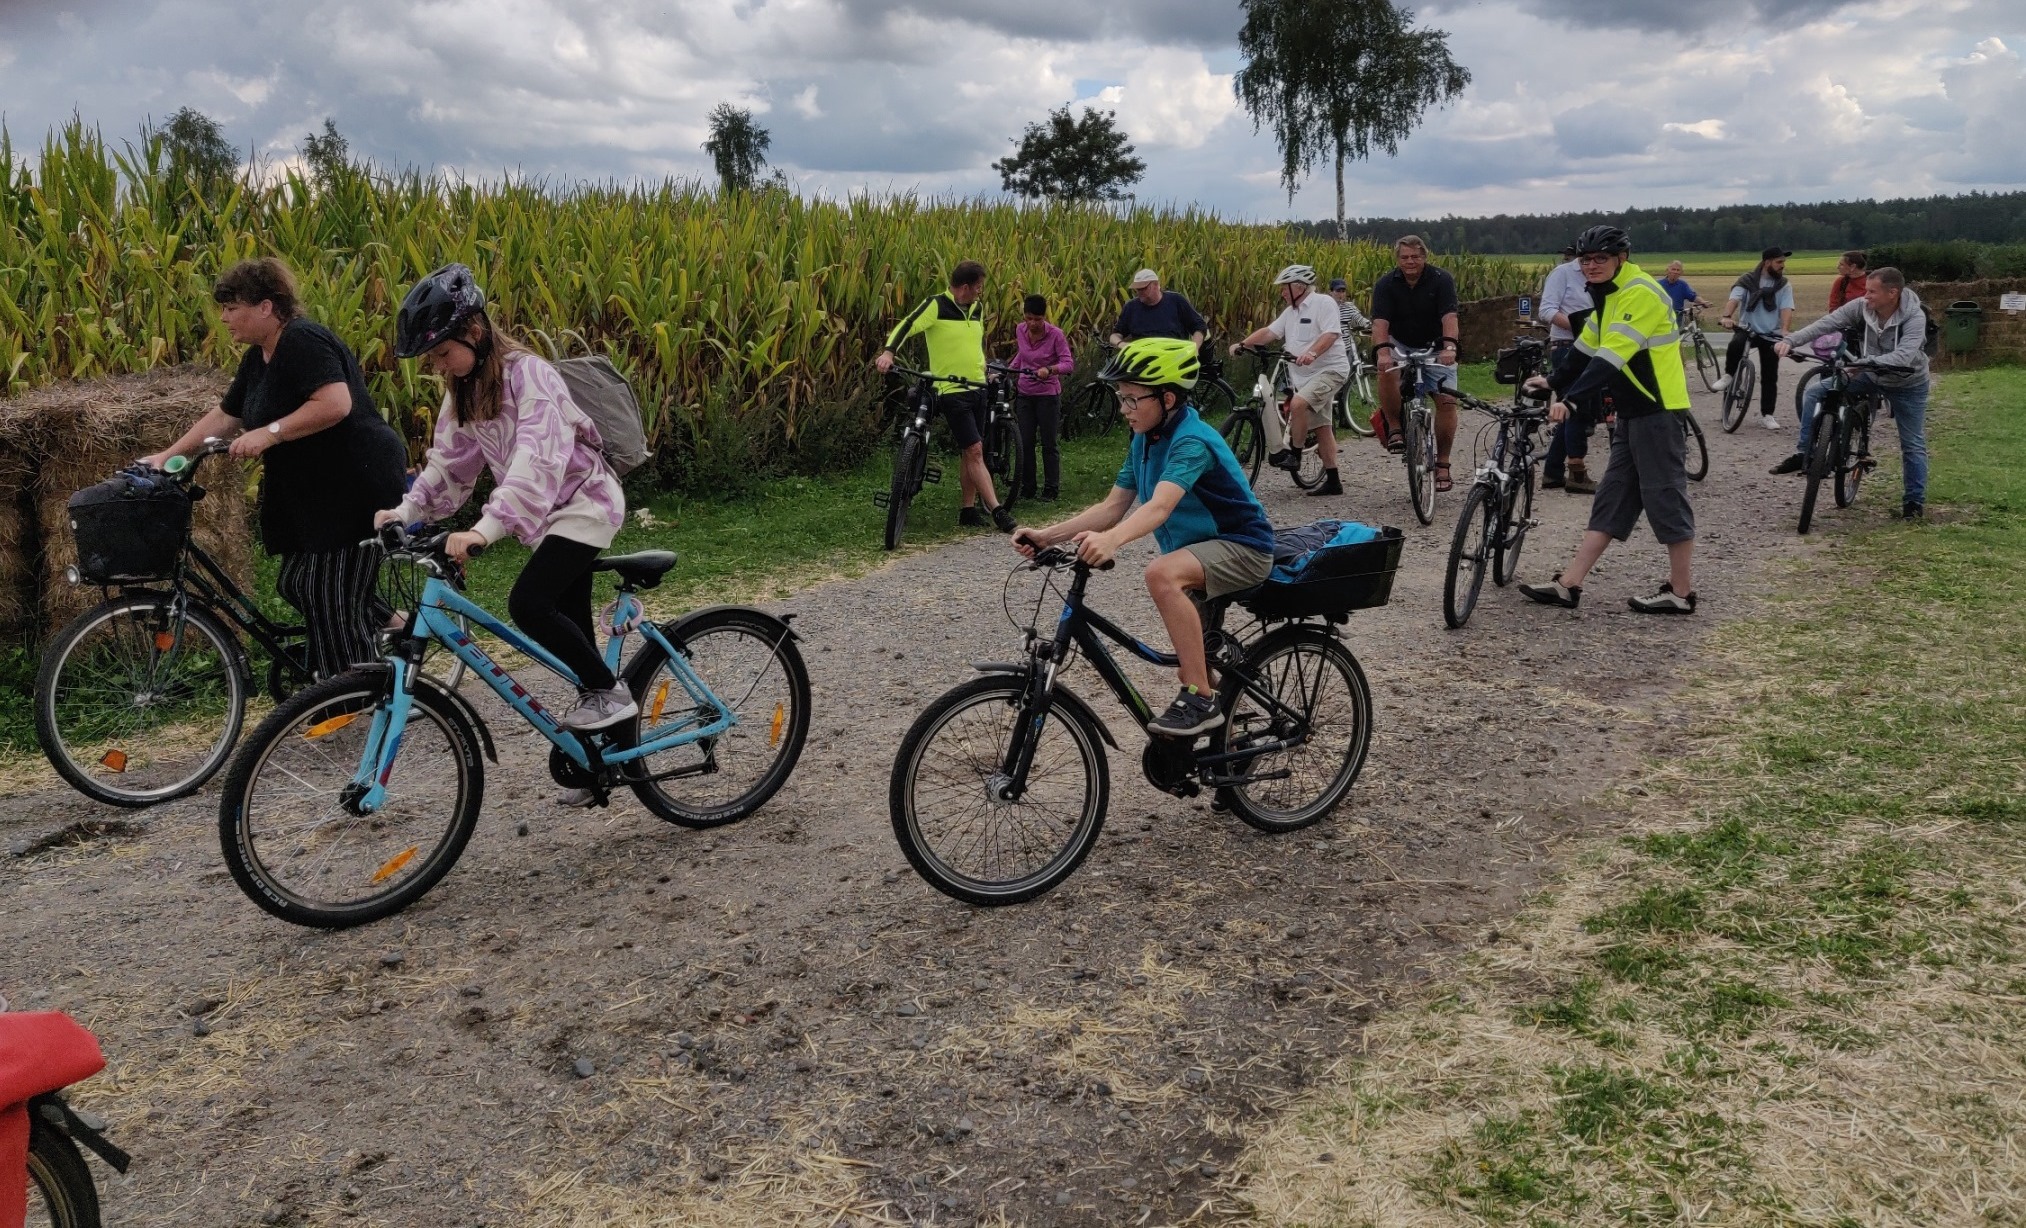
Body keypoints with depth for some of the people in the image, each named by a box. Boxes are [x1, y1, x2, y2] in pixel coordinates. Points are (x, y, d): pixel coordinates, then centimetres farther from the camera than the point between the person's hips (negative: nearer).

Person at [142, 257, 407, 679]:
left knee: (335, 602, -6)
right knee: (296, 584, 13)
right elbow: (225, 416, 21)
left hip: (357, 487, -10)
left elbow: (336, 404, -29)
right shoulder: (257, 358, 14)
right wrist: (167, 455, 16)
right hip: (315, 492, 10)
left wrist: (269, 433, -27)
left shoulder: (303, 341, -16)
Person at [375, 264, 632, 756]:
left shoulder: (527, 373, -22)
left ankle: (611, 692, -6)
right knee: (569, 625, 8)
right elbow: (449, 458, 9)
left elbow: (537, 456, -34)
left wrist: (487, 527, -43)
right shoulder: (464, 388, 4)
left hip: (582, 502, -8)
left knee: (528, 603, -24)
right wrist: (407, 510, -6)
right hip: (547, 514, 8)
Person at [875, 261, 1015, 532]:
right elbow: (906, 327, -18)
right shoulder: (936, 305, -11)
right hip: (951, 391, -7)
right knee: (975, 451, -12)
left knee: (971, 453, 10)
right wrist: (888, 352, -33)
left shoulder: (977, 309, 10)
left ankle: (968, 509, 19)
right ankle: (997, 511, -13)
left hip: (977, 388, 7)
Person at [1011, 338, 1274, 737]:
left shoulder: (1191, 441, -25)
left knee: (1162, 574, -37)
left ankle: (1201, 702, -29)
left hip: (1242, 547, -9)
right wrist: (1047, 535, -13)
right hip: (1200, 551, 10)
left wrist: (1110, 540, -59)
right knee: (1192, 667, 17)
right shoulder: (1144, 441, 3)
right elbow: (1112, 507, -1)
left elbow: (1160, 506, -41)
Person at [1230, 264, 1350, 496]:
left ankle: (1293, 453, -10)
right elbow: (1269, 332, 11)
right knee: (1322, 425, 10)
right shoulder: (1291, 312, 14)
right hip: (1306, 374, 9)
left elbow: (1330, 334, -22)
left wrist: (1312, 353, -37)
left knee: (1297, 404, -27)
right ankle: (1332, 480, 15)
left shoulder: (1323, 303, -11)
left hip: (1330, 370, -9)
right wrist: (1243, 344, -1)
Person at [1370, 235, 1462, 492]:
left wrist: (1449, 347, -44)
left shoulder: (1441, 279, -13)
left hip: (1436, 348, 0)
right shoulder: (1386, 285, -10)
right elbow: (1380, 322, -24)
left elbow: (1449, 316, -26)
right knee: (1386, 372, -33)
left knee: (1446, 401, -12)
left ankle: (1442, 463, -1)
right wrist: (1382, 352, -42)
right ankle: (1394, 427, -14)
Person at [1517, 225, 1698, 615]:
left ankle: (1681, 593, 7)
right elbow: (1588, 349, 18)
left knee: (1665, 498, -3)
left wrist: (1568, 398, -33)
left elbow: (1612, 357, -27)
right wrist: (1553, 382, 8)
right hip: (1633, 411, 10)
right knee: (1612, 498, 8)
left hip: (1657, 411, -10)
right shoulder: (1608, 296, 13)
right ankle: (1568, 585, 8)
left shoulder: (1640, 293, -17)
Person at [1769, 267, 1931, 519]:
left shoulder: (1914, 317, -32)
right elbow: (1828, 323, -23)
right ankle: (1803, 455, -5)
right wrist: (1790, 341, -37)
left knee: (1913, 445, 2)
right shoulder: (1861, 306, -20)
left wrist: (1862, 363, -59)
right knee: (1814, 391, -10)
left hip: (1908, 384, -4)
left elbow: (1903, 356, -45)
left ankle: (1915, 502, 16)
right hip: (1871, 375, 4)